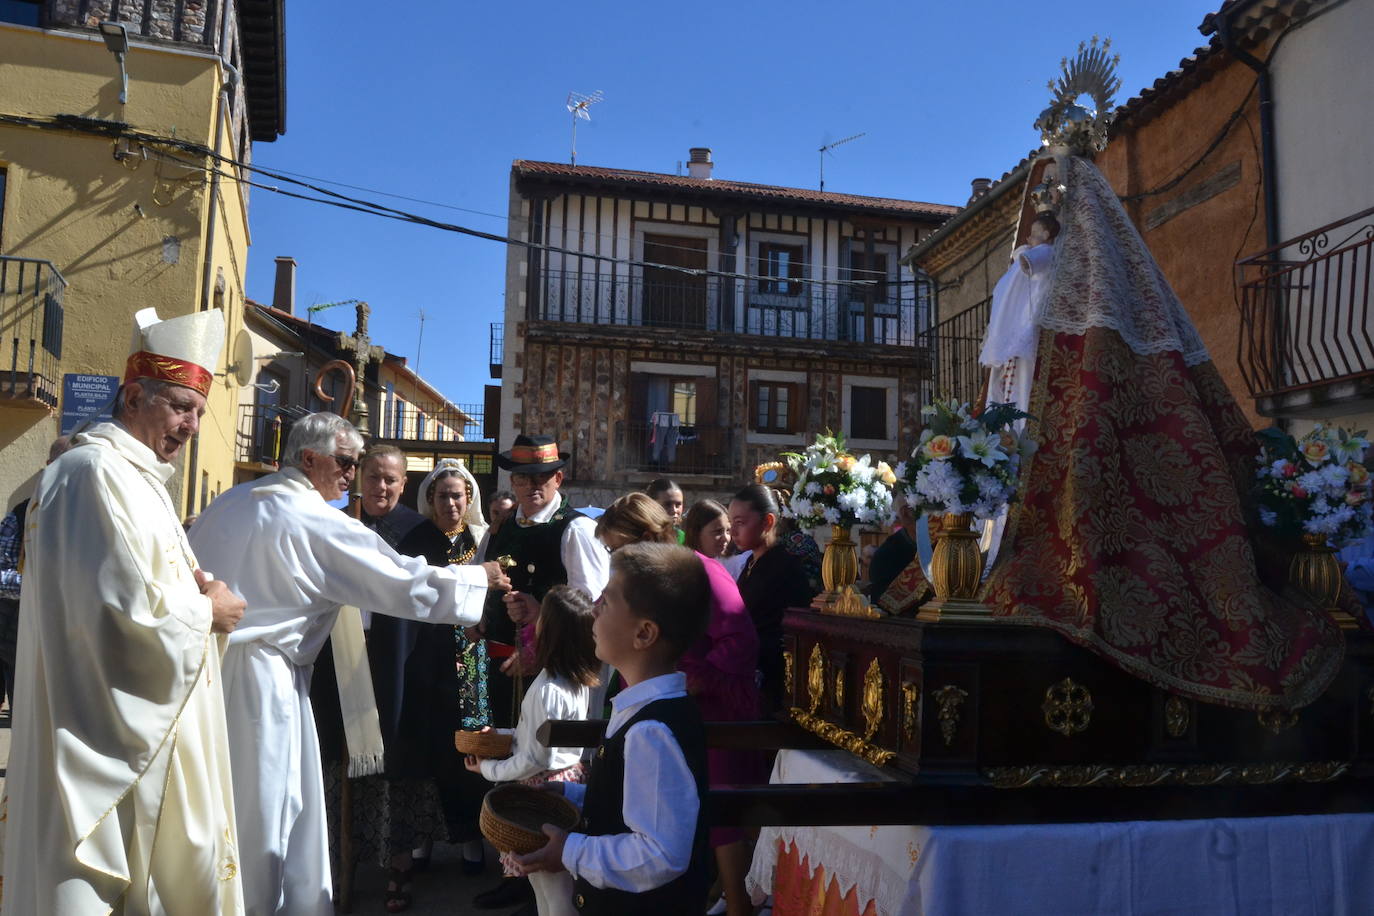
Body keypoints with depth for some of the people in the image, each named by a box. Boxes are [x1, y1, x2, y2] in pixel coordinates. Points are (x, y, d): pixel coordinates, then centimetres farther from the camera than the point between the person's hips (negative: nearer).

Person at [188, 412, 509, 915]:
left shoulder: (233, 500, 8)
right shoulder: (319, 522, -13)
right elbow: (406, 583, -11)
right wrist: (479, 577, 0)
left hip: (203, 663, 8)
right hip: (260, 678, -8)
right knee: (261, 813, 4)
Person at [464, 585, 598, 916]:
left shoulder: (547, 690, -27)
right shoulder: (580, 680, -2)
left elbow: (534, 760, -21)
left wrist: (489, 768, -7)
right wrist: (502, 734, 10)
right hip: (570, 774, 8)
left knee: (552, 887, 6)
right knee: (559, 880, 21)